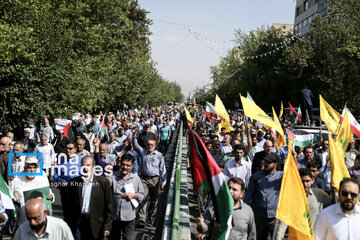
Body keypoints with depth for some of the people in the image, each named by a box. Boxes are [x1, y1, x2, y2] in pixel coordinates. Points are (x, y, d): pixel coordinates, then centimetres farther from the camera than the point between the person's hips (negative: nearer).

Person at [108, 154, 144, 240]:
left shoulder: (136, 178, 2)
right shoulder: (113, 178, -4)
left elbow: (142, 195, 7)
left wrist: (134, 195, -11)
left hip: (129, 217, 0)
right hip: (114, 216, 0)